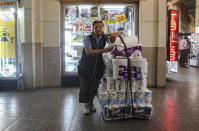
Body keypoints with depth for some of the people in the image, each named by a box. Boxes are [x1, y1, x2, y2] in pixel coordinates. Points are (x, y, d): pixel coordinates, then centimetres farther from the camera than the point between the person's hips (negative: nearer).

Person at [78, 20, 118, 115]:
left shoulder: (104, 37, 0)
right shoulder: (88, 39, -14)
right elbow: (89, 52, -25)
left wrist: (113, 36, -21)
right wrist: (104, 50, -33)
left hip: (98, 67, 3)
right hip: (86, 67, -3)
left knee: (94, 86, 7)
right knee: (85, 86, -1)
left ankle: (91, 103, 30)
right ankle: (86, 105, 17)